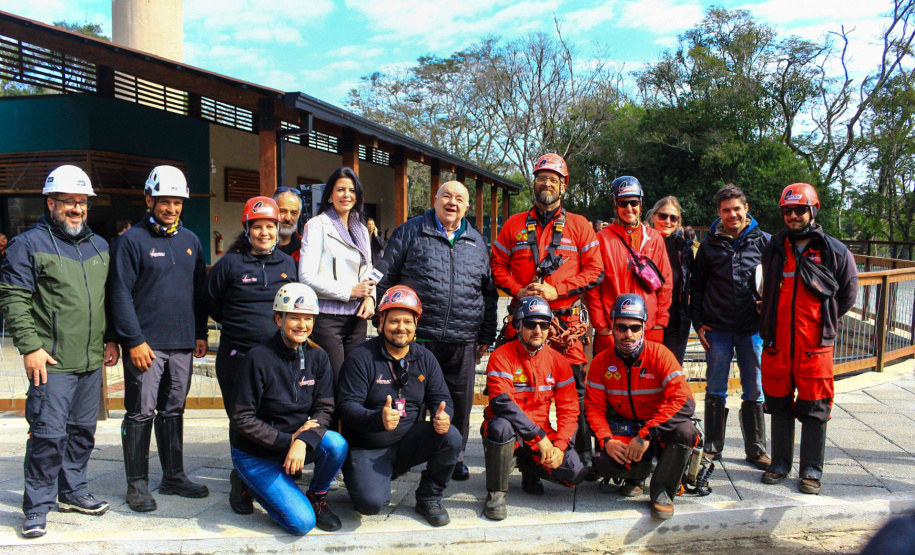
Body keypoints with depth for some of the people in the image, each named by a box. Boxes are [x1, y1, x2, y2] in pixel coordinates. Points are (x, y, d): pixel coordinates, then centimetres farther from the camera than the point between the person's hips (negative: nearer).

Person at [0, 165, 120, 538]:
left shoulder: (99, 247, 15)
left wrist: (111, 339, 15)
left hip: (92, 361, 6)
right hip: (52, 362, -6)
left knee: (83, 431, 14)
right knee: (48, 434, -4)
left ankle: (73, 492, 29)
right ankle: (37, 506, 10)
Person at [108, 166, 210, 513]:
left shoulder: (190, 241, 13)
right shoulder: (131, 240, -4)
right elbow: (120, 294, -8)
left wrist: (200, 334, 12)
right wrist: (134, 340, -13)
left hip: (183, 345, 5)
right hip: (146, 346, -5)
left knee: (173, 412, 13)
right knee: (141, 414, 1)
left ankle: (174, 476, 24)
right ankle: (137, 484, 13)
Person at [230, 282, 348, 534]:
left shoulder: (317, 358, -3)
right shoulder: (258, 358, -18)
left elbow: (324, 409, -6)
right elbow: (242, 419, -14)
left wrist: (303, 441, -25)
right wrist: (287, 439, -21)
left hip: (297, 440, 4)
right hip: (254, 453, -4)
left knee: (336, 444, -29)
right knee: (302, 522, -17)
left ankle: (317, 497, 1)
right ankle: (260, 486, 12)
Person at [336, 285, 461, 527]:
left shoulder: (425, 358, 4)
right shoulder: (361, 358, -11)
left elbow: (441, 398, 1)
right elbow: (346, 406, -18)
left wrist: (443, 416, -25)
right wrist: (378, 418, -39)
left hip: (410, 442, 4)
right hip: (368, 449, -4)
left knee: (451, 437, -23)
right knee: (371, 502, -27)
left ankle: (429, 498, 1)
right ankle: (374, 478, 12)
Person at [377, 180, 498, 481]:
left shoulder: (477, 242, 14)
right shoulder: (411, 232, 4)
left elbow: (489, 292, 18)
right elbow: (386, 278, 3)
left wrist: (485, 336, 13)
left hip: (462, 343, 3)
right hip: (417, 337, -3)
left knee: (460, 403, 10)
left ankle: (455, 456, 27)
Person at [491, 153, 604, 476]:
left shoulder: (579, 225, 8)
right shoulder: (515, 224, 13)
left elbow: (595, 271, 2)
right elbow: (497, 265, 13)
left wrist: (556, 290, -9)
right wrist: (518, 290, -6)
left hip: (566, 319, -1)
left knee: (574, 388, -2)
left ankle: (583, 454, 10)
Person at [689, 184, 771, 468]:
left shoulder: (763, 242, 3)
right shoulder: (710, 245, 6)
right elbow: (697, 286, 10)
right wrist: (698, 322, 4)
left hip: (752, 328, 0)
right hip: (717, 329, 0)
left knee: (754, 391, 8)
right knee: (715, 391, 7)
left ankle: (756, 450, 20)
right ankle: (712, 448, 18)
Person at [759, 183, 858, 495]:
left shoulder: (835, 252, -1)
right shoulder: (773, 250, 8)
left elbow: (848, 295, 9)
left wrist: (822, 321, 6)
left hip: (815, 346, -3)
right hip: (777, 344, 3)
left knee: (814, 410, 5)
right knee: (779, 406, 12)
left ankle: (812, 470, 18)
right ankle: (780, 463, 26)